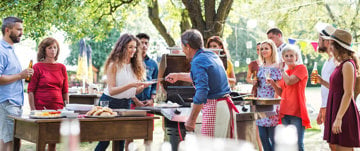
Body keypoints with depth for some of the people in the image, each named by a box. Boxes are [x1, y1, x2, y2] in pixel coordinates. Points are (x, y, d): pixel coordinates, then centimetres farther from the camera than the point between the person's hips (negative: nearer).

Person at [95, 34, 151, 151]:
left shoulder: (135, 66, 6)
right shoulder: (114, 65, -10)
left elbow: (135, 91, 9)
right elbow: (111, 90, -18)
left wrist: (143, 86, -13)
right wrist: (131, 85, -28)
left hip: (126, 104, 5)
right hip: (110, 103, -5)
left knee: (121, 140, 4)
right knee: (105, 140, -5)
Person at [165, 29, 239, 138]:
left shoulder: (198, 62, -13)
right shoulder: (212, 55, 16)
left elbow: (202, 92, -24)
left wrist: (191, 120, -22)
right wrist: (178, 76, 46)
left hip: (214, 108, -9)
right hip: (227, 104, 9)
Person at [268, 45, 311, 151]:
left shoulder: (301, 68, -2)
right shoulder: (285, 72, 18)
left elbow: (289, 81, -17)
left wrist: (282, 70, 0)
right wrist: (273, 83, 3)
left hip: (297, 112, -7)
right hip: (285, 112, 7)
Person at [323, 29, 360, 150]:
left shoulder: (348, 65, -14)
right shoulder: (341, 65, 14)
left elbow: (348, 94, -19)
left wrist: (339, 118, -23)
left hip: (344, 113, -9)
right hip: (337, 111, 10)